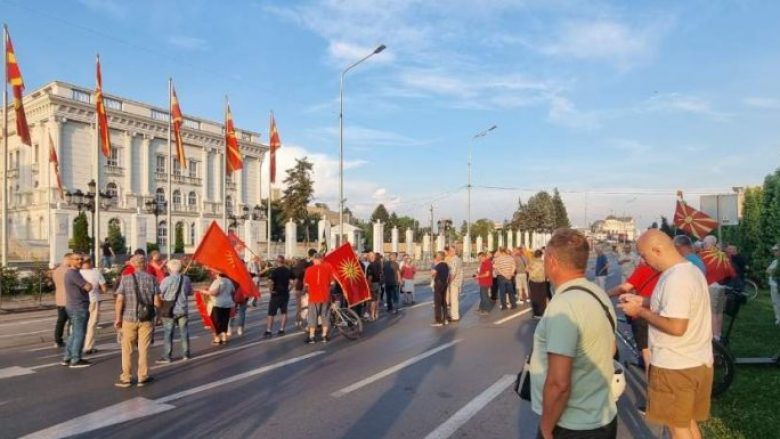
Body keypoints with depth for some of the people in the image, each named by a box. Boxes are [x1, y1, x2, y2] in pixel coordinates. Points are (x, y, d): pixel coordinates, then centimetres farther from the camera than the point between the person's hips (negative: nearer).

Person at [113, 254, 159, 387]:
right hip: (147, 318, 1)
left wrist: (118, 318, 0)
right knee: (144, 349, 8)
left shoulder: (125, 278, -3)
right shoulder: (151, 278, -1)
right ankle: (143, 378, 14)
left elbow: (119, 300, -8)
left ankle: (126, 378, 17)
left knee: (127, 349, 11)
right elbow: (156, 300, -3)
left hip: (129, 317, 0)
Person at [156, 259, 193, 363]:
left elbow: (159, 295, -10)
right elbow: (190, 292, 11)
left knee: (168, 333, 4)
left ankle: (167, 356, 6)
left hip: (170, 310, -4)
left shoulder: (167, 280, -14)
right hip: (183, 309, 4)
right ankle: (186, 354, 18)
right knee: (184, 332, 12)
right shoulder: (186, 279, -1)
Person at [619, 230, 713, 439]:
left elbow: (676, 326, -29)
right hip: (697, 362, 9)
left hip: (675, 367, -9)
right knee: (688, 422, 23)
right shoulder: (691, 270, 7)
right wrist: (643, 302, 7)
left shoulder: (675, 279, -25)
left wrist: (640, 312, -18)